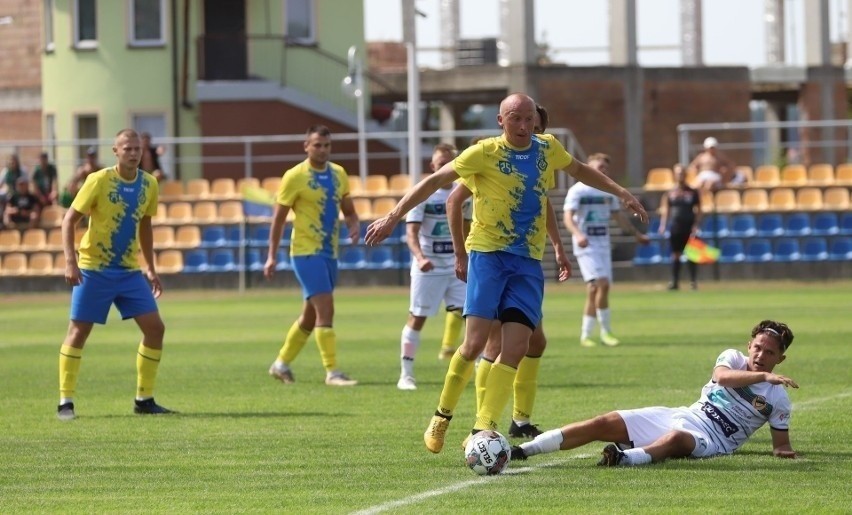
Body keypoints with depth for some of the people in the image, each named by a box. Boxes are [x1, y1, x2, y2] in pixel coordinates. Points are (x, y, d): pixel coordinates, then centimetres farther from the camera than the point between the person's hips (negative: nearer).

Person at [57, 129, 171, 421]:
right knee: (78, 331, -5)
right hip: (94, 270, -5)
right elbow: (69, 220, -10)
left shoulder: (148, 185, 3)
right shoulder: (99, 181, -12)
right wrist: (70, 261, -21)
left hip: (130, 271, 5)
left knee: (155, 328, -2)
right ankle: (65, 402, 2)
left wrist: (151, 269, 16)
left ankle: (144, 399, 8)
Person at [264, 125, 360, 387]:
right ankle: (332, 372, -13)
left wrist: (354, 225, -5)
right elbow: (279, 218, -4)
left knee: (311, 315, 14)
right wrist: (272, 255, -7)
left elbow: (348, 211, 18)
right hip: (306, 252, -7)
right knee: (325, 309, -15)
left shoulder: (338, 174, 9)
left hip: (330, 253, 7)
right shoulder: (295, 177, -8)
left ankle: (282, 363, 28)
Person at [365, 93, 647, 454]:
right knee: (475, 343, -13)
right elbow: (435, 181, -7)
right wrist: (394, 216, -13)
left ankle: (483, 430, -8)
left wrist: (620, 192, 28)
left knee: (516, 349, -9)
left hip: (528, 261, 4)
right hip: (488, 253, -4)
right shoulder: (485, 153, -6)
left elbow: (579, 170, 29)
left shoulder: (548, 149, 8)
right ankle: (442, 417, 6)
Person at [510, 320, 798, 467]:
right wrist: (763, 376, -29)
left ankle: (625, 458, -71)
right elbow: (722, 376, -17)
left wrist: (784, 452, -14)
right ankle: (522, 450, -13)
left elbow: (781, 445, 9)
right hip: (681, 416, 4)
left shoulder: (778, 400, 4)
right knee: (606, 423, -9)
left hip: (708, 440, -4)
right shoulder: (733, 358, 7)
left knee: (675, 438, -40)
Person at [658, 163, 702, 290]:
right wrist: (663, 225, -4)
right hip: (675, 227, 1)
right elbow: (665, 210, 7)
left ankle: (693, 280, 1)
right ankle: (674, 281, 7)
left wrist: (696, 225, -6)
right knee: (675, 255, 3)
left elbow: (698, 211, 5)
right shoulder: (669, 193, 6)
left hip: (689, 227, -1)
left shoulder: (693, 193, 3)